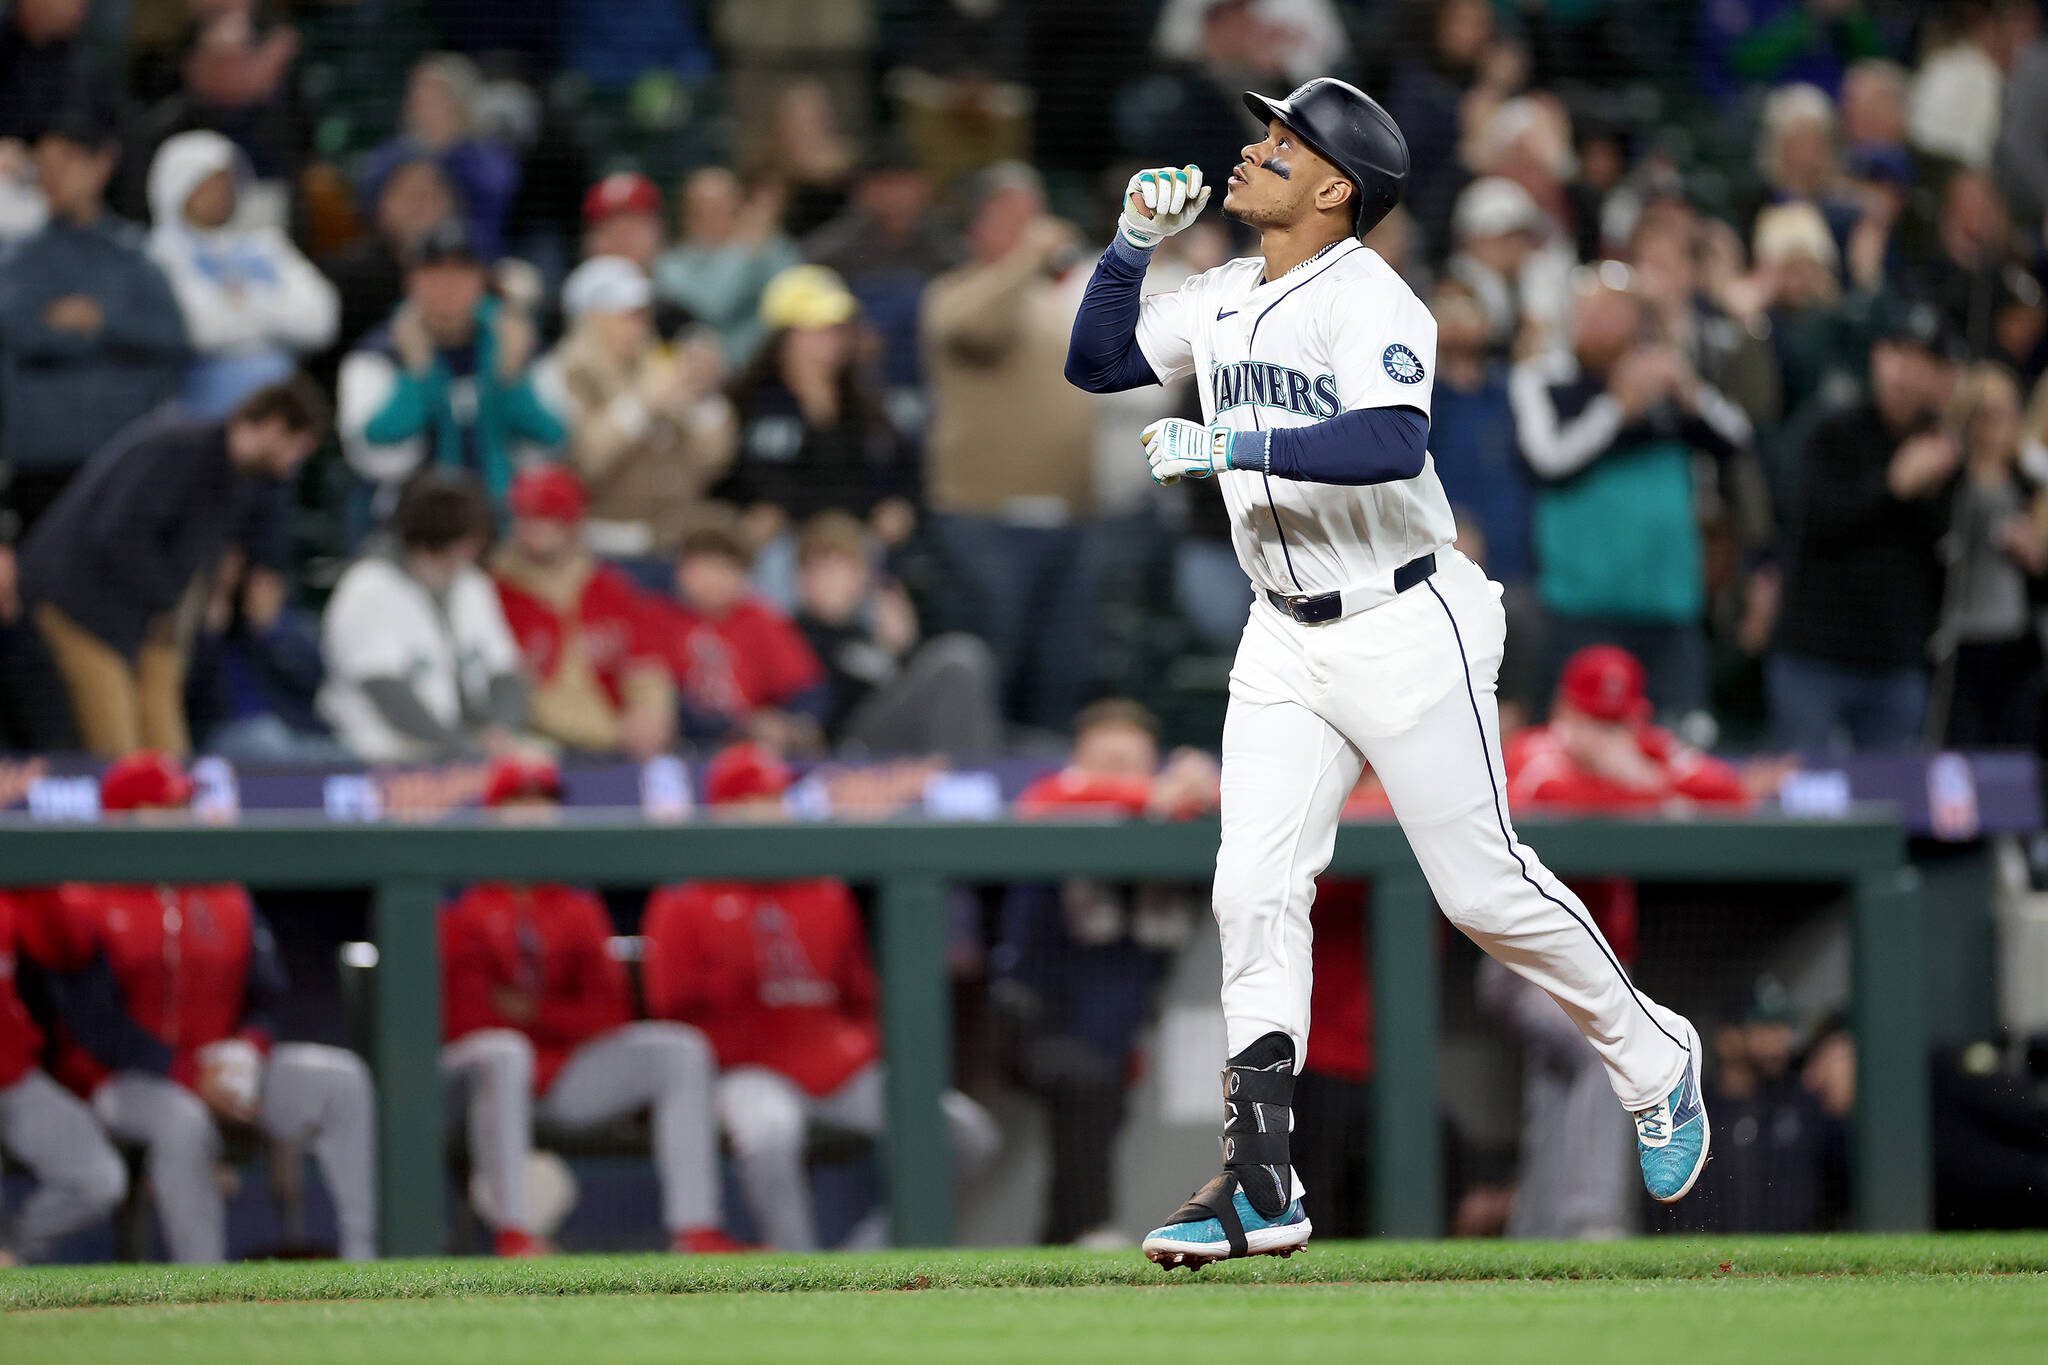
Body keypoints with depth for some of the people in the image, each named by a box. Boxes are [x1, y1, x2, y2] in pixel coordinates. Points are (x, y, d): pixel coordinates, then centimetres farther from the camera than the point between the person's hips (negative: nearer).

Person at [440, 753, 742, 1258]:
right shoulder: (463, 909, -2)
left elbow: (605, 1017, 5)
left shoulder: (579, 909, 13)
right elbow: (466, 1019, -12)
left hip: (566, 1072, 5)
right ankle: (512, 1232, -41)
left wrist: (533, 1012, -9)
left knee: (683, 1049, -10)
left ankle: (694, 1229, -21)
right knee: (504, 1054, -40)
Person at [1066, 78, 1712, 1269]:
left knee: (1483, 887, 0)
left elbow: (1393, 444, -33)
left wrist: (1236, 446, -33)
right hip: (1286, 645, 7)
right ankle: (1261, 1186, -4)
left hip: (1404, 631, -7)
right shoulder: (1228, 301, 8)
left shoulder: (1371, 302, -17)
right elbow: (1095, 362, 15)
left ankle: (1654, 1060, 23)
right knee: (1256, 891, -4)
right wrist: (1132, 244, 2)